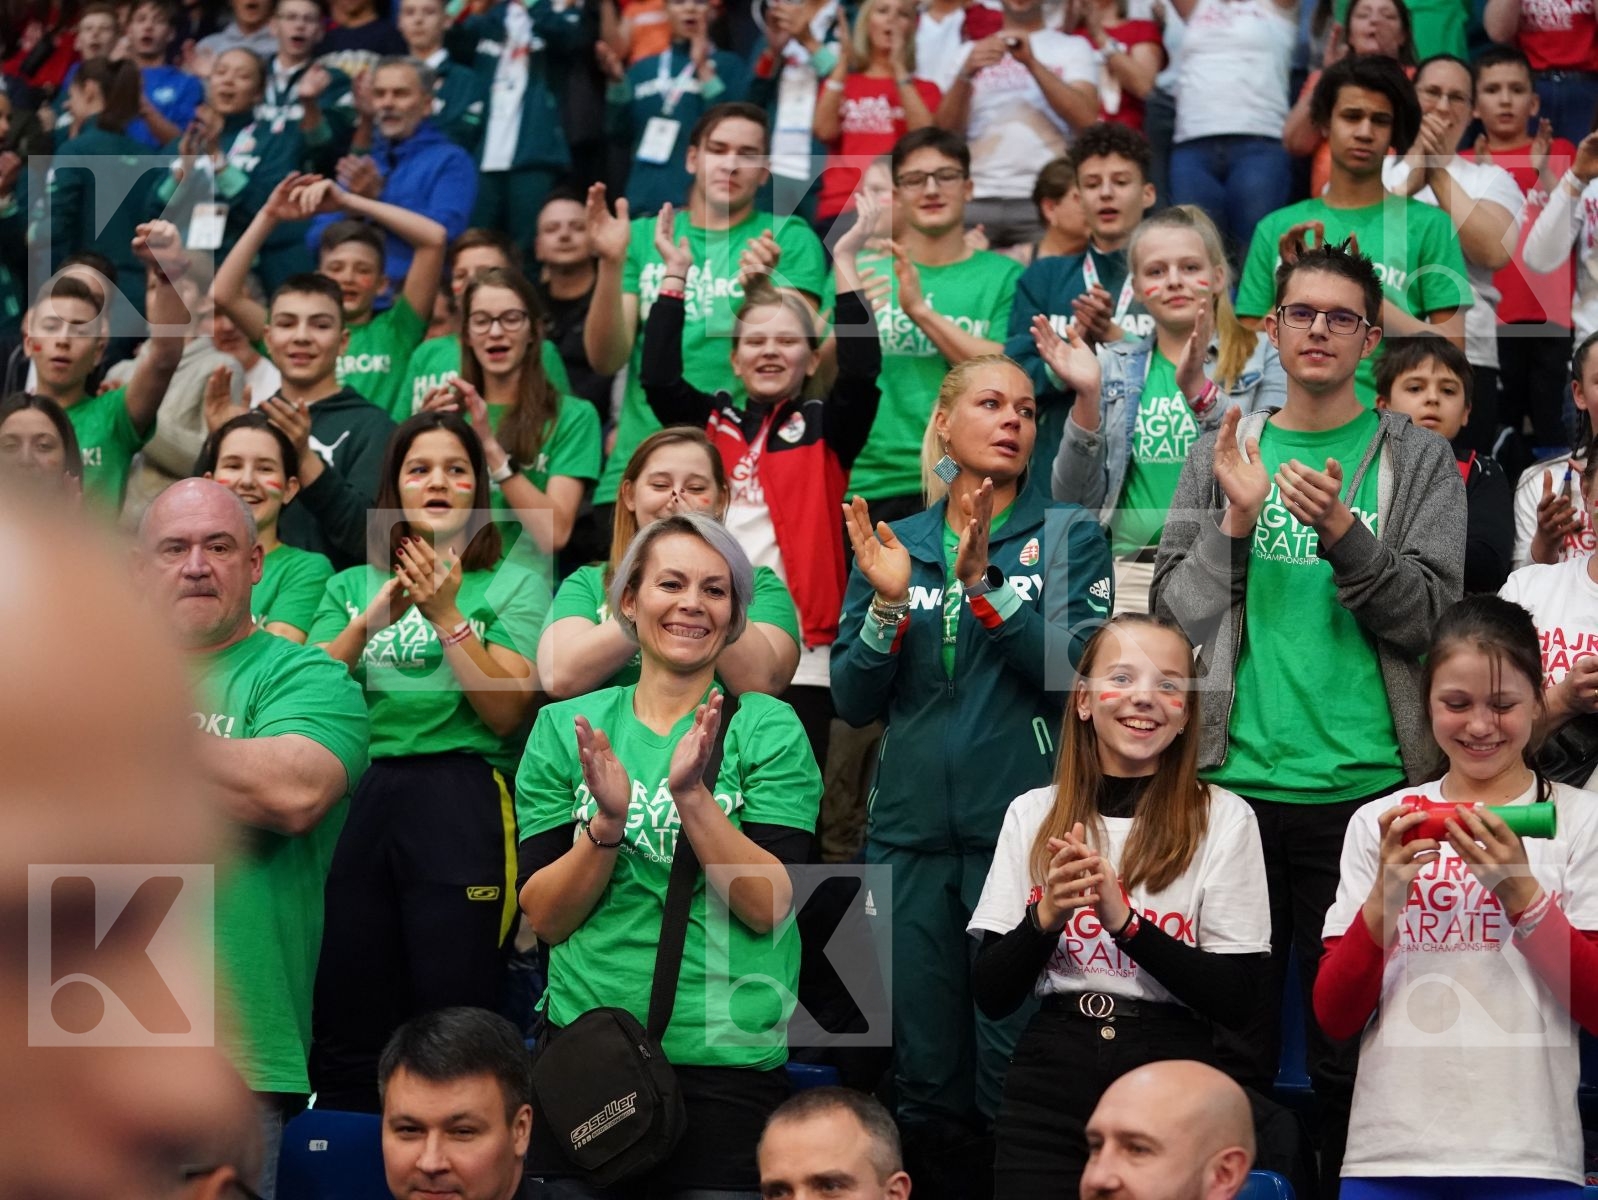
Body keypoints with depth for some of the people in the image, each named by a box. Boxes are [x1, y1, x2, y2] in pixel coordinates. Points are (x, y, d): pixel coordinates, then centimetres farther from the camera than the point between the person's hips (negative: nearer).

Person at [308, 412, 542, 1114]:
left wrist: (445, 614, -10)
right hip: (353, 800, 3)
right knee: (345, 1025, 4)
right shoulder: (352, 586, 19)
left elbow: (506, 711, -4)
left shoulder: (513, 583, 9)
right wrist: (370, 618, -8)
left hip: (463, 806, -3)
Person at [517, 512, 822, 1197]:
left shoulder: (768, 729, 0)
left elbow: (769, 906, -10)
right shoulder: (565, 728, 5)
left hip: (728, 1061, -1)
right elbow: (544, 918, -1)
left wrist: (692, 793, -21)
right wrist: (609, 819, -17)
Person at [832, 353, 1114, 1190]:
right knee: (924, 1078, 7)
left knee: (1014, 1074, -3)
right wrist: (888, 603, -10)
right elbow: (853, 700, 6)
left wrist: (982, 582, -19)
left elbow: (1077, 673, -9)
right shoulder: (891, 542, 11)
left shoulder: (1068, 536, 4)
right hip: (911, 831, 3)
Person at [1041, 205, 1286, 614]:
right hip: (1130, 575, 2)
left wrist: (1199, 389, -19)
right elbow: (1076, 501, 8)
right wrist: (1087, 398, -5)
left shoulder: (1263, 359, 7)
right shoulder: (1112, 366, 14)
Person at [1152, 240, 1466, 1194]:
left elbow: (1429, 614, -4)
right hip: (1235, 778, 1)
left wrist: (1343, 534, -18)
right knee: (1232, 1042, 7)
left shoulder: (1417, 459, 5)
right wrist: (1236, 519, -10)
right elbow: (1175, 610, 4)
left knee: (1354, 1044, 4)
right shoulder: (1223, 452, 10)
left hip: (1366, 786, -1)